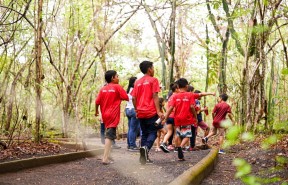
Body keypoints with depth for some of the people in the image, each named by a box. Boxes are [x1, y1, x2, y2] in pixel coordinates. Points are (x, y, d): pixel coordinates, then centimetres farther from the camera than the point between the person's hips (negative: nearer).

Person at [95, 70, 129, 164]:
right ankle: (105, 159, -17)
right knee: (109, 136, -11)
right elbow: (126, 98, -5)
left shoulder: (103, 89, 8)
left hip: (105, 115, 6)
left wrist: (96, 111, 22)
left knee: (108, 135, 18)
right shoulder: (117, 87, -5)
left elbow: (97, 102, 6)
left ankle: (107, 156, 21)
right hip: (113, 115, -6)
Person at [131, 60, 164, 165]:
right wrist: (158, 111, -14)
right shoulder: (153, 80, -3)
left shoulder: (138, 82, 13)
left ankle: (144, 157, 9)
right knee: (152, 133, 0)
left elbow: (133, 98, 9)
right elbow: (155, 96, -11)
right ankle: (146, 147, -28)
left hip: (141, 113, 5)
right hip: (151, 112, -5)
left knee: (144, 134, 13)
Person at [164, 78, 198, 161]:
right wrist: (195, 117, 1)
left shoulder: (175, 96, 2)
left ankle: (180, 156, 16)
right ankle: (181, 146, -25)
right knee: (187, 136, 5)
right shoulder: (190, 95, -2)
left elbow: (171, 108, -4)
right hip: (187, 119, -3)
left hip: (177, 119, 3)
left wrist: (165, 118, -1)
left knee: (178, 135, 16)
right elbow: (192, 107, -9)